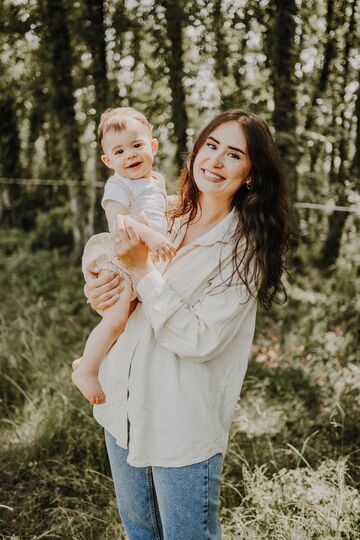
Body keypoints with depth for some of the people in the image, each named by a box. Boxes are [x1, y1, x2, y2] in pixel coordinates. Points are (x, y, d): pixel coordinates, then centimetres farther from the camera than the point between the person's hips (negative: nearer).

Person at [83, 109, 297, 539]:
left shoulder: (246, 248, -16)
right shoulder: (165, 221, 2)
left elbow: (200, 340, -23)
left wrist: (142, 270, -23)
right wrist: (98, 294, -10)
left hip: (183, 427, -6)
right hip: (123, 406, 6)